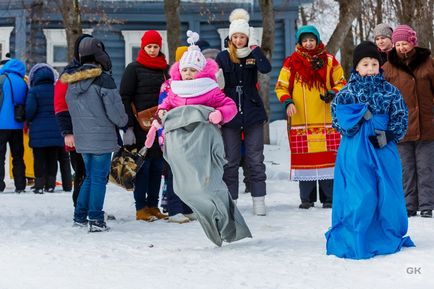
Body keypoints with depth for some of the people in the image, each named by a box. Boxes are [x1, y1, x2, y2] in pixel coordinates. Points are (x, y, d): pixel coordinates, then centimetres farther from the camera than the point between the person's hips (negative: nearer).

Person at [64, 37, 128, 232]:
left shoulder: (72, 81, 8)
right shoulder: (103, 79, -14)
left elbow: (71, 109, 14)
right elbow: (115, 110, -13)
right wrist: (123, 122, 7)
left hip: (82, 138, 6)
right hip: (102, 138, -6)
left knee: (89, 177, 18)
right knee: (99, 178, -1)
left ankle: (80, 216, 19)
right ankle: (95, 220, -2)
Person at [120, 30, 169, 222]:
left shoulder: (164, 69, 15)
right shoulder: (134, 69, -1)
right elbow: (125, 98, -6)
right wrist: (128, 127, -14)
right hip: (141, 125, -5)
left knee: (157, 166, 7)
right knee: (143, 166, -5)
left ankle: (153, 206, 14)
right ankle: (141, 208, 0)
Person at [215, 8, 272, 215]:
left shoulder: (253, 54, 3)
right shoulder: (223, 57, 3)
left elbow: (266, 68, -17)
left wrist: (254, 46, -15)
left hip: (252, 113, 0)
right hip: (230, 113, 0)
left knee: (255, 160, 3)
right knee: (230, 160, 4)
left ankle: (259, 202, 7)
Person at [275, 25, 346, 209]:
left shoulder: (329, 61, 8)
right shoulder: (291, 62, 6)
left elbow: (341, 82, 13)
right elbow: (281, 86, 8)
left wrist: (333, 93, -7)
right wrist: (287, 102, -9)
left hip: (326, 120, 0)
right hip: (300, 121, 0)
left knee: (327, 156, 0)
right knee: (303, 157, 1)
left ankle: (328, 197, 9)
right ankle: (307, 199, 10)